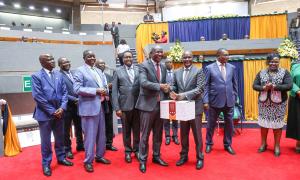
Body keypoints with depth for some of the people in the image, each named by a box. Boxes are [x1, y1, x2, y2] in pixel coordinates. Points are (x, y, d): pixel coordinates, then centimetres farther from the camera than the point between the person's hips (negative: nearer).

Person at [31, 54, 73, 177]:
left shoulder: (59, 75, 7)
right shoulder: (36, 76, -7)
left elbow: (64, 92, 5)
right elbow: (37, 96, -14)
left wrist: (62, 108, -9)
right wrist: (52, 111, -15)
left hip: (59, 112, 4)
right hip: (45, 113, -4)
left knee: (60, 138, 17)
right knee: (46, 141, 7)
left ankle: (61, 158, 35)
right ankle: (46, 164, 23)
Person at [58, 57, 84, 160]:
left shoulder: (73, 73, 11)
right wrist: (74, 99, -20)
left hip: (77, 105, 7)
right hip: (67, 106, -6)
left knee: (79, 127, 17)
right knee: (66, 129, 8)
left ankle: (80, 145, 34)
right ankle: (67, 149, 22)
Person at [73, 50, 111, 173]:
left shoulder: (98, 71, 16)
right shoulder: (80, 71, -6)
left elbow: (104, 85, 21)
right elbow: (77, 89, -16)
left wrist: (105, 91, -3)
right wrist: (96, 91, -19)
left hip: (100, 106, 7)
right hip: (89, 107, -7)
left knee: (101, 133, 15)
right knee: (90, 135, 0)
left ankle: (99, 156, 31)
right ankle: (88, 161, 15)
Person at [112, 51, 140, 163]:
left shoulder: (139, 70, 5)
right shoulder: (118, 71, 2)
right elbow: (114, 91, -1)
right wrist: (117, 108, -7)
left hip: (138, 104, 1)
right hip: (125, 105, -1)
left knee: (137, 129, 10)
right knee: (126, 130, 10)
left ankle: (136, 150, 28)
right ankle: (128, 151, 26)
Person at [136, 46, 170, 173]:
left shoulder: (163, 67, 13)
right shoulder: (144, 65, -7)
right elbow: (143, 82, -21)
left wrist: (166, 88, -3)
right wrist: (159, 86, -28)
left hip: (160, 104, 6)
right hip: (148, 104, -6)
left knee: (158, 133, 15)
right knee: (145, 134, 3)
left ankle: (156, 156, 31)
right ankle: (142, 160, 17)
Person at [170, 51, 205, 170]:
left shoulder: (198, 71, -4)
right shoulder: (177, 72, 10)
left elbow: (200, 89, -14)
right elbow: (174, 87, 10)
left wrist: (184, 95, -24)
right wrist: (173, 93, -15)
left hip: (195, 107, -4)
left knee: (197, 133, 5)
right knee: (183, 133, 13)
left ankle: (199, 158, 19)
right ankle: (184, 156, 28)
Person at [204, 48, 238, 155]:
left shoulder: (232, 68, 5)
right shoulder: (209, 68, -4)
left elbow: (234, 84, 11)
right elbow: (206, 85, -4)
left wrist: (235, 98, 9)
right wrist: (206, 101, -10)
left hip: (229, 101, 3)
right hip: (215, 101, -2)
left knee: (229, 124, 11)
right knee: (211, 124, 10)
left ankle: (228, 145, 29)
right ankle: (209, 144, 28)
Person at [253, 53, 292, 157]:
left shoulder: (284, 72, -1)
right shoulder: (261, 73, 5)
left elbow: (289, 86, -11)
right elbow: (254, 86, 1)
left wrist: (274, 86, -21)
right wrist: (263, 88, -18)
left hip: (278, 103, -2)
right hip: (264, 102, 2)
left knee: (277, 124, 5)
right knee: (263, 123, 8)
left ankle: (277, 146, 20)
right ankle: (263, 143, 25)